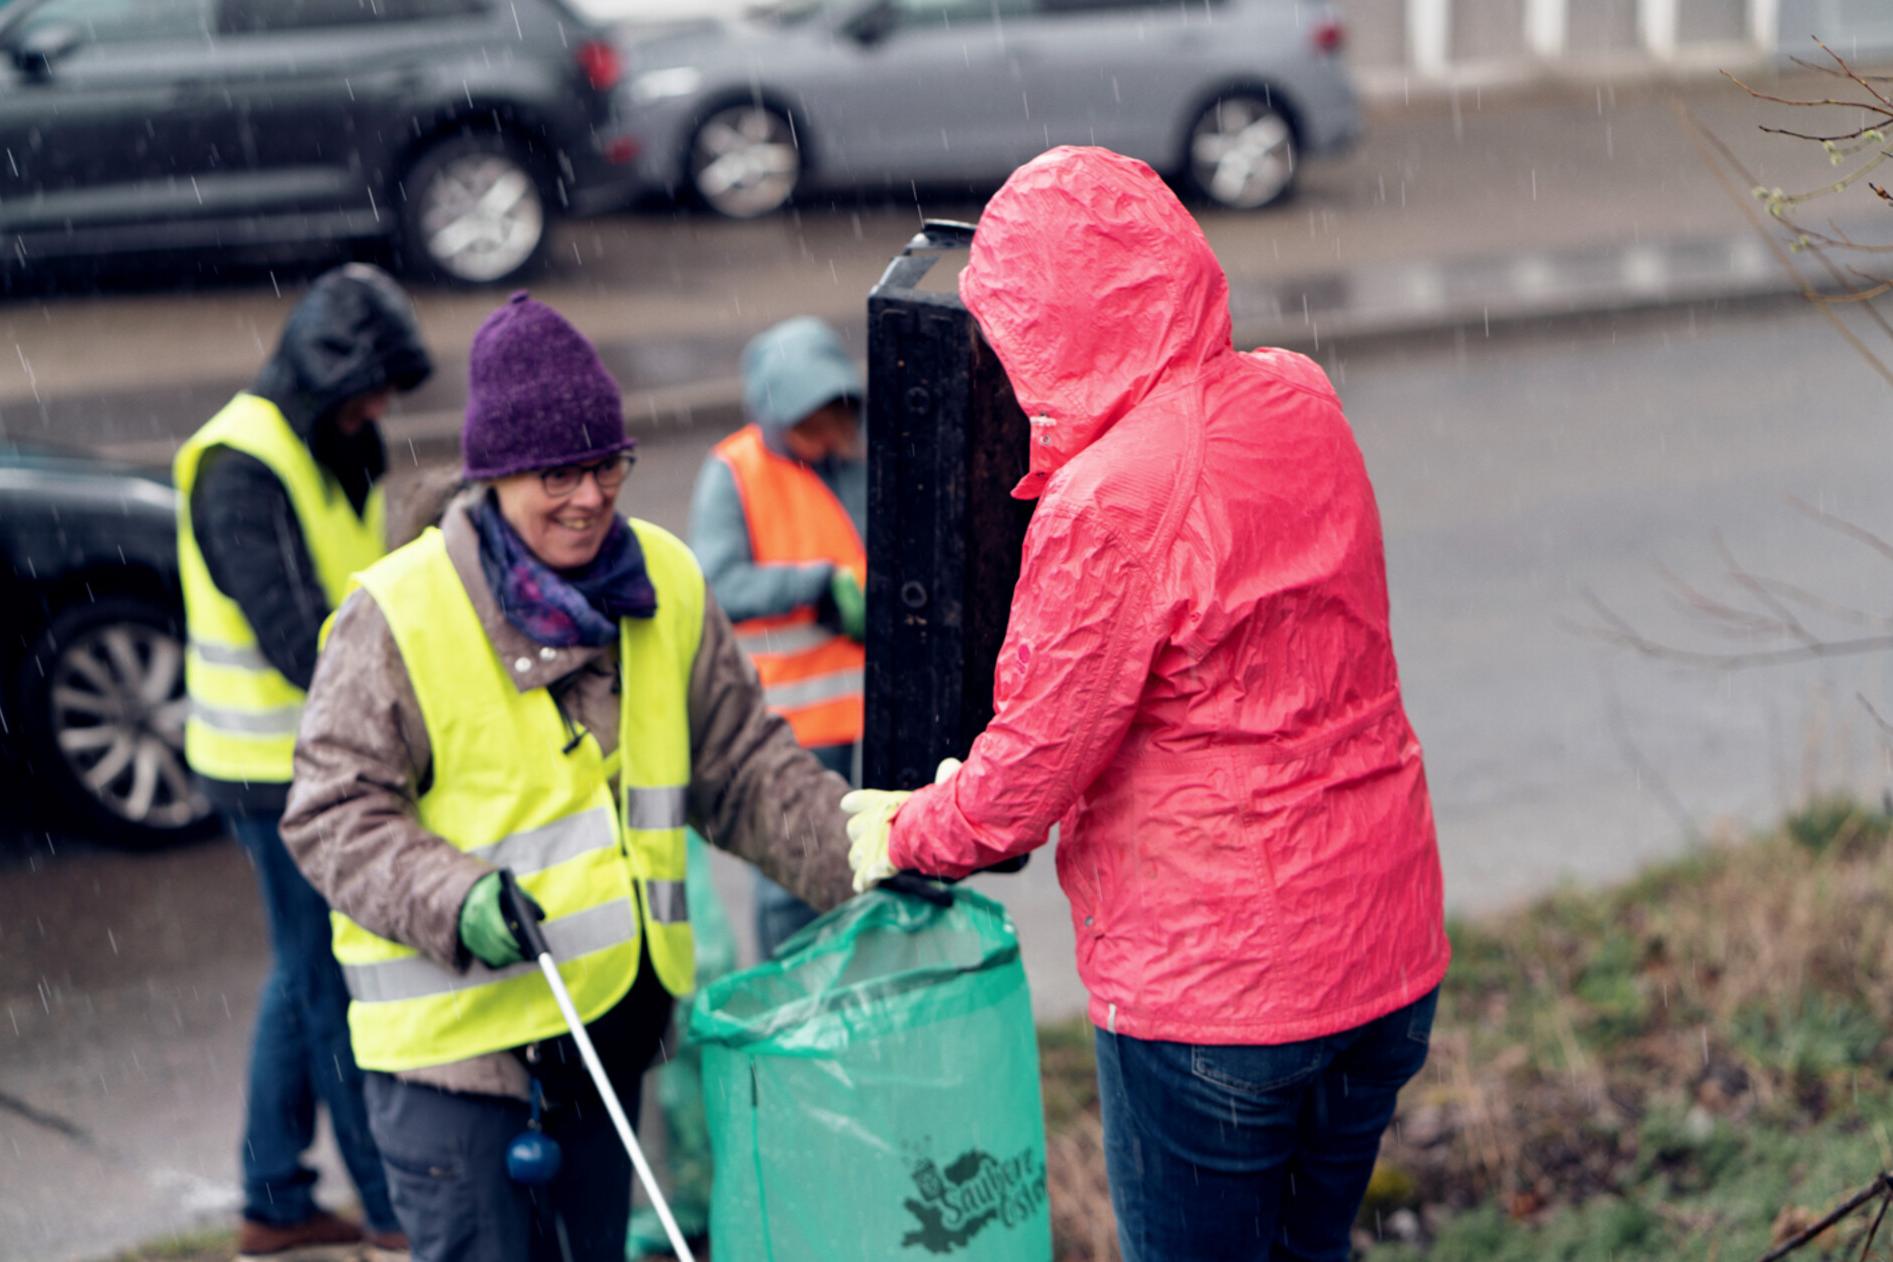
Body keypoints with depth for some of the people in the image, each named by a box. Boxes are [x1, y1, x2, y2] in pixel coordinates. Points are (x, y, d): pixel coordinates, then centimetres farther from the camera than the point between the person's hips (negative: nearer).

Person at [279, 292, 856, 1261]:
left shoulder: (665, 585, 2)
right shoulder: (400, 613, -15)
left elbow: (743, 769, 7)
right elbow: (334, 815, -12)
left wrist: (868, 849, -7)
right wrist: (454, 901, -29)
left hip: (607, 1025, 6)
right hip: (452, 1035, -6)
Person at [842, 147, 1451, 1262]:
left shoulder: (1108, 506, -22)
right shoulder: (1301, 404, 0)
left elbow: (1037, 761, -14)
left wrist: (911, 834, 5)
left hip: (1213, 982, -7)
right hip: (1388, 957, 7)